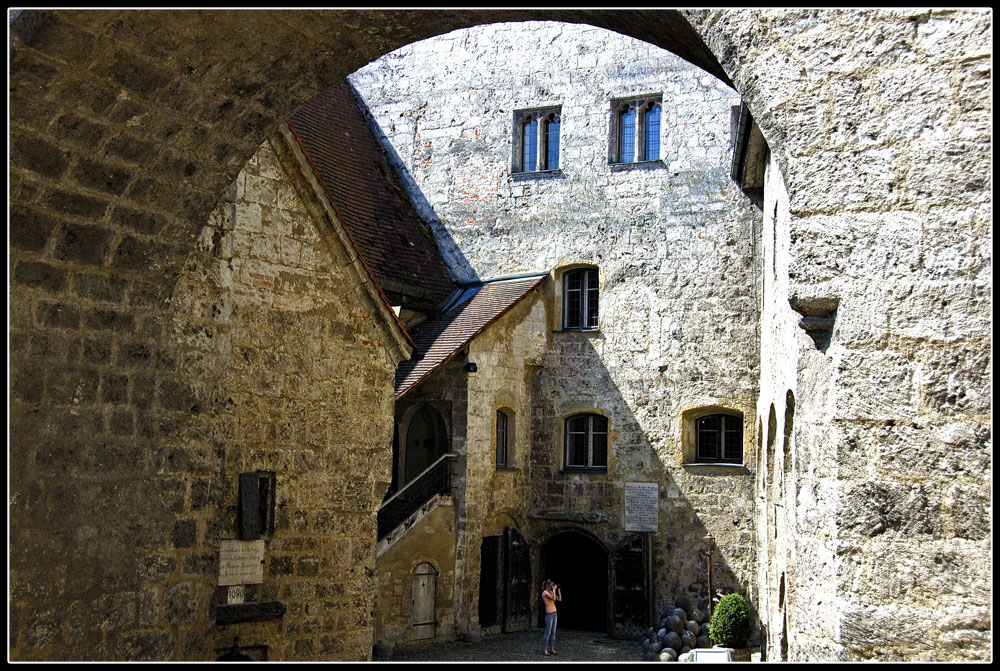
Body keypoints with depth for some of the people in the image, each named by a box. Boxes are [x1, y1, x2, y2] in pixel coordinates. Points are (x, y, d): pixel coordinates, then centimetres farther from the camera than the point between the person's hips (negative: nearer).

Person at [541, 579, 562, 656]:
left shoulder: (551, 592, 14)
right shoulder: (544, 593, -12)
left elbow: (559, 599, 11)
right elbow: (553, 599, -26)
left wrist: (558, 590, 4)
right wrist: (554, 589, -17)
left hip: (554, 613, 9)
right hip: (549, 613, -9)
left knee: (553, 632, 8)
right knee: (547, 632, -7)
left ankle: (552, 649, 12)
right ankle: (544, 650, -3)